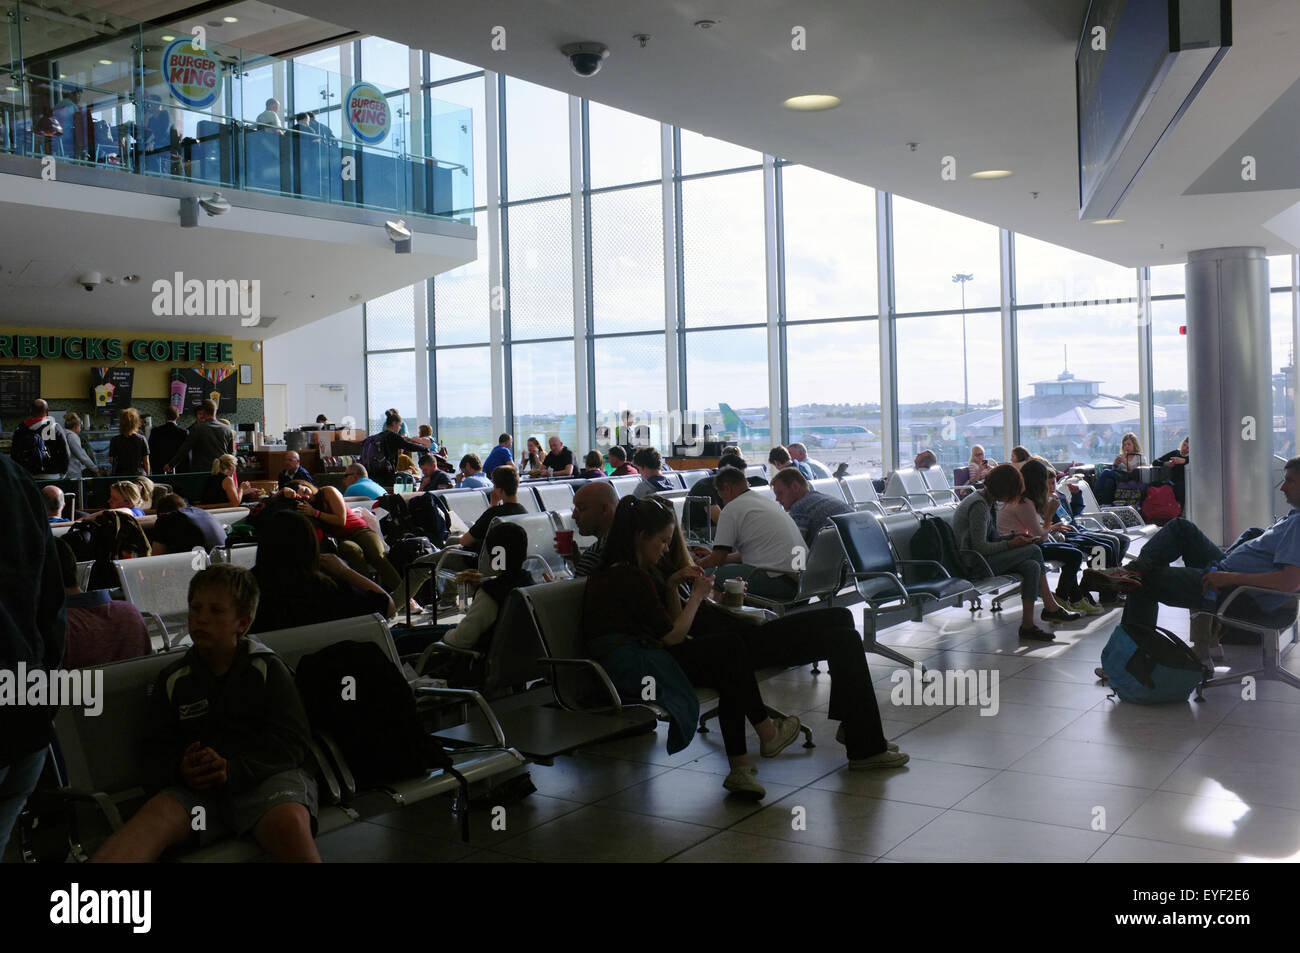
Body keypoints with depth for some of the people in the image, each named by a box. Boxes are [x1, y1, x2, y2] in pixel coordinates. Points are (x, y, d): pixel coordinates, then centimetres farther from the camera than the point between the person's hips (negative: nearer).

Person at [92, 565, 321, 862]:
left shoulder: (266, 668, 6)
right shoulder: (173, 679, 16)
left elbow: (292, 741, -3)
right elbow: (158, 748, 14)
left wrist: (233, 771, -18)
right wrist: (181, 770, -12)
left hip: (268, 774, -3)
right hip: (200, 786, 3)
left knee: (290, 821, -37)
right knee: (157, 814, -30)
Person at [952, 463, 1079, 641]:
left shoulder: (984, 501, 16)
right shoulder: (978, 505, -17)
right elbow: (980, 547, -20)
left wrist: (1014, 536, 5)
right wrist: (1010, 544, -11)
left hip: (980, 559, 10)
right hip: (974, 565, -10)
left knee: (1032, 566, -8)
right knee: (1034, 550, -12)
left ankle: (1028, 625, -11)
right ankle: (1051, 608, -2)